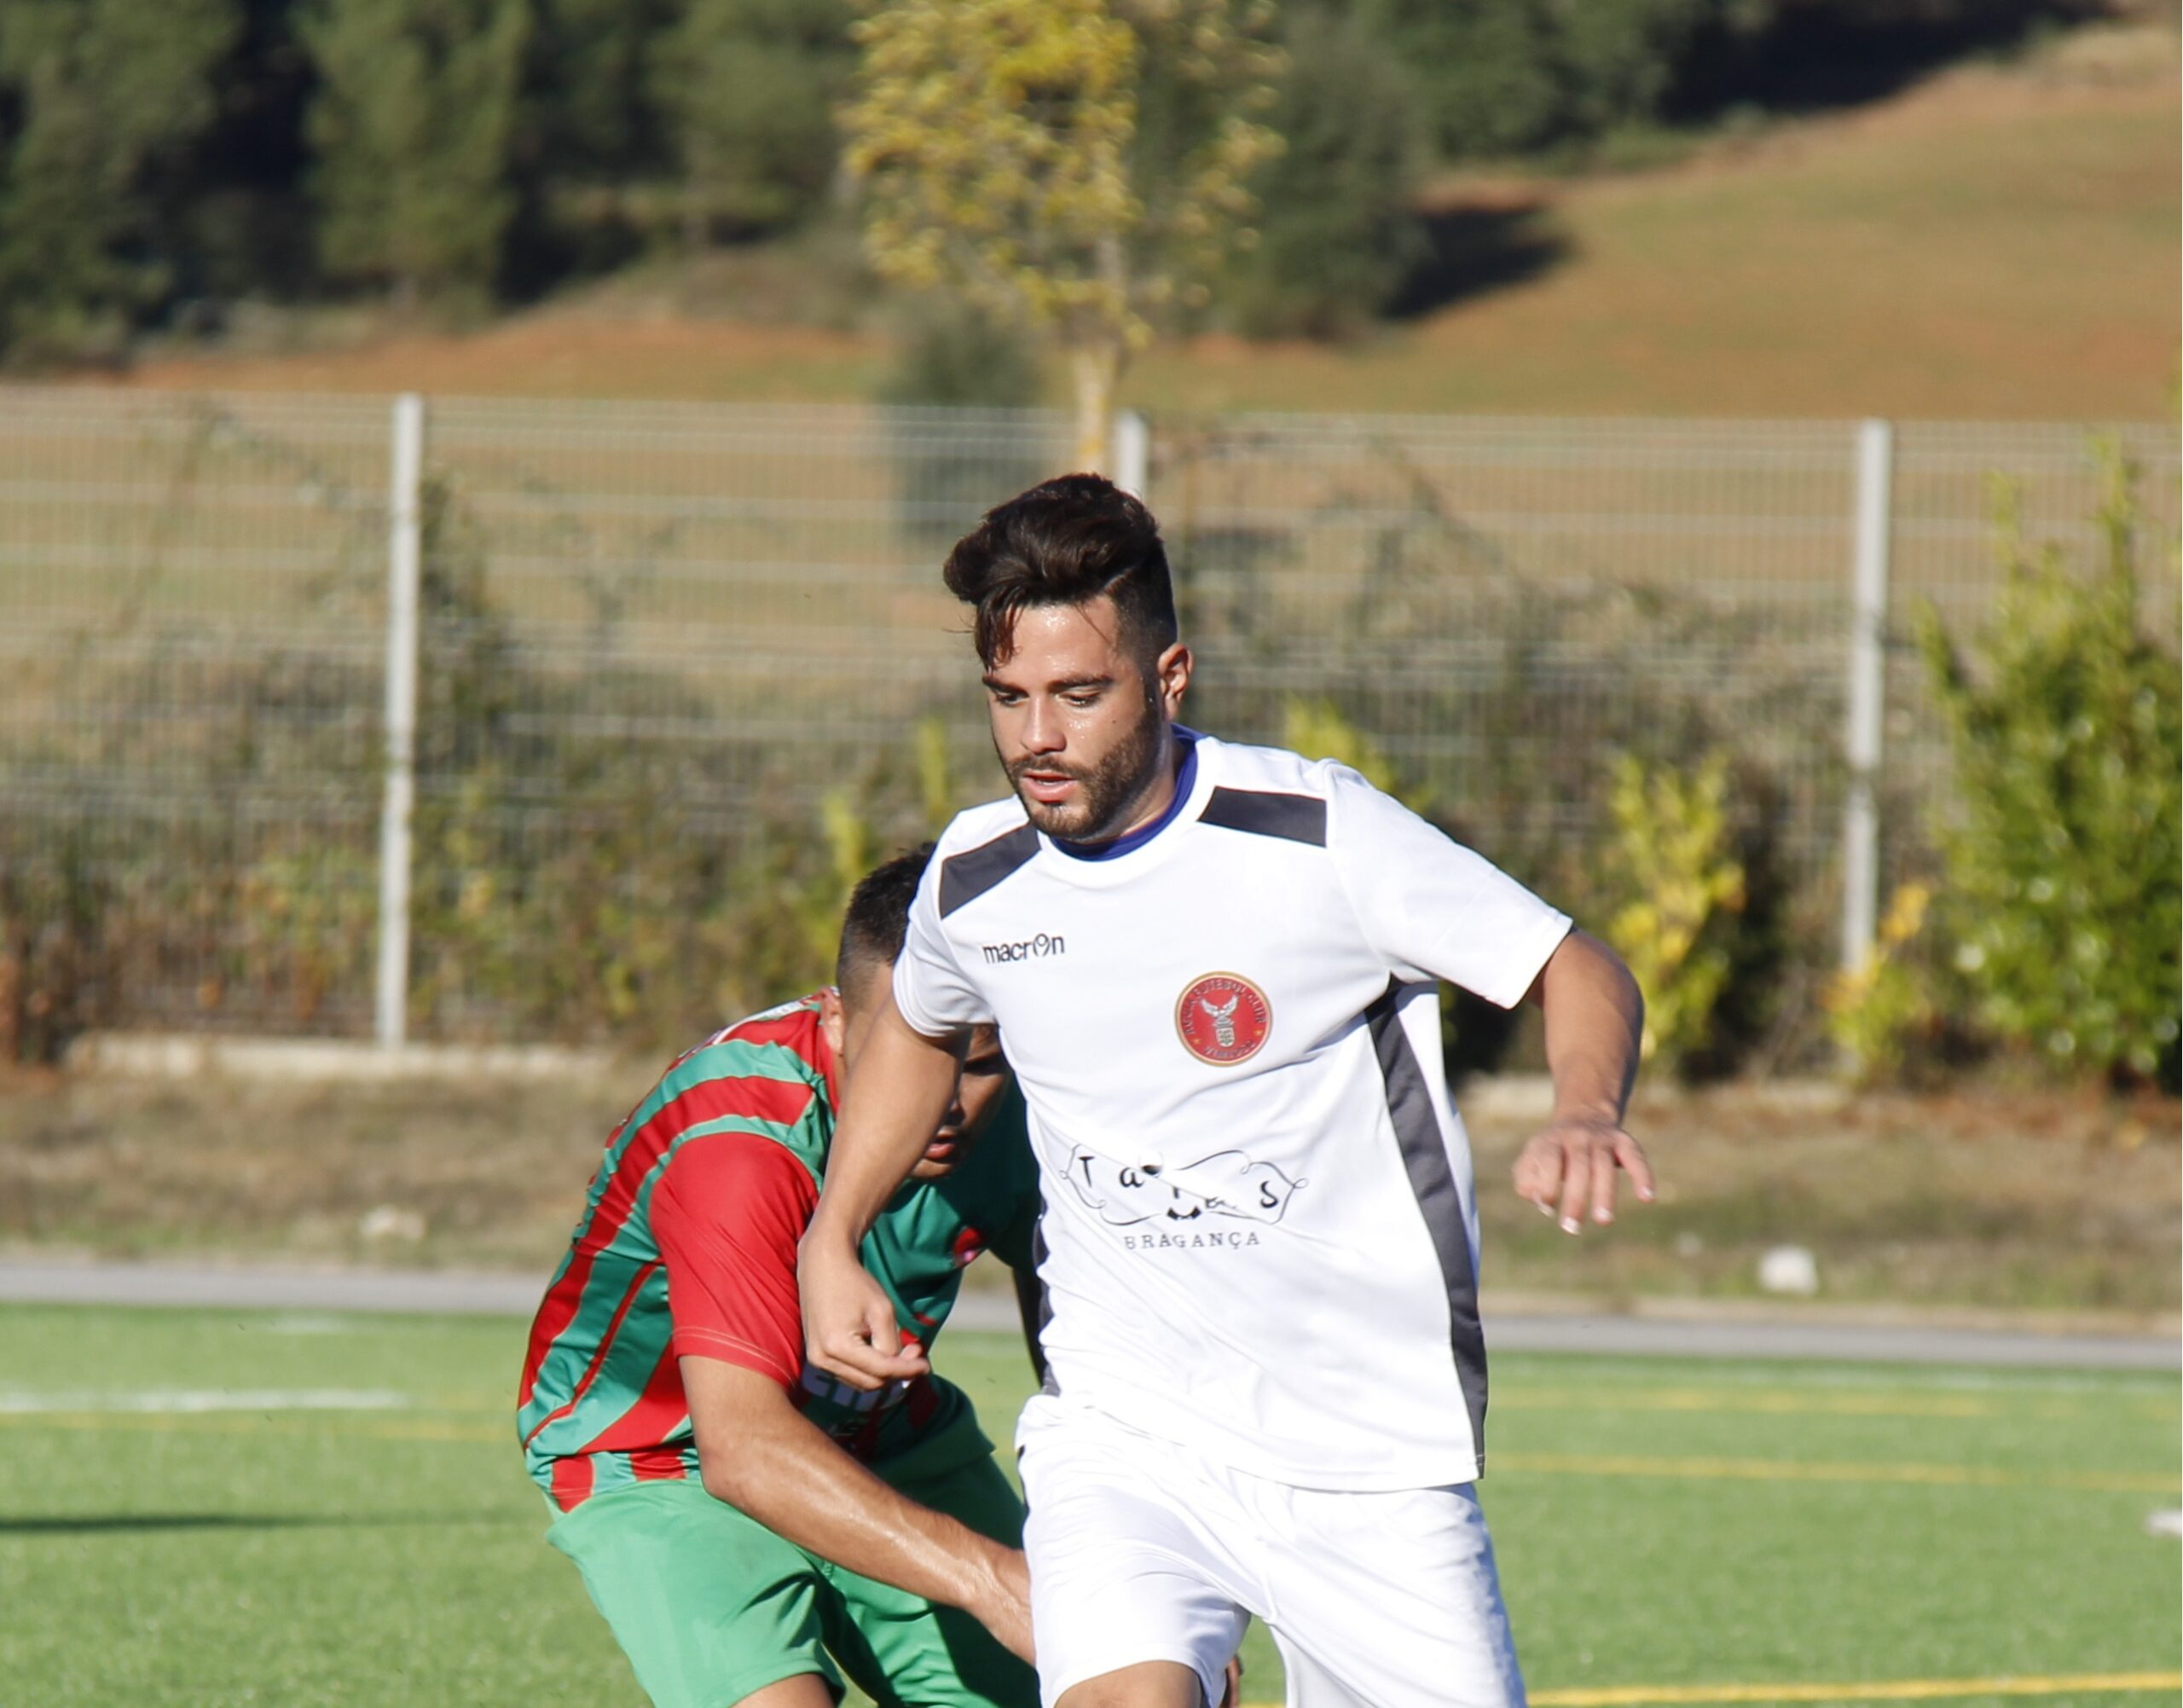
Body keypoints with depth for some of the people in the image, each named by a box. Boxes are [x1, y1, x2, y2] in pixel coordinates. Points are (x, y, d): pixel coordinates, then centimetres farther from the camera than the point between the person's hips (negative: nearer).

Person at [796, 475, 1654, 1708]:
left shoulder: (1315, 837, -13)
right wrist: (832, 1245, 17)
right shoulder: (974, 886, 0)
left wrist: (1587, 1117, -27)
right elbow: (918, 1027, 25)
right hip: (1117, 1435, 1)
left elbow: (1580, 972, -6)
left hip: (1370, 1453, -1)